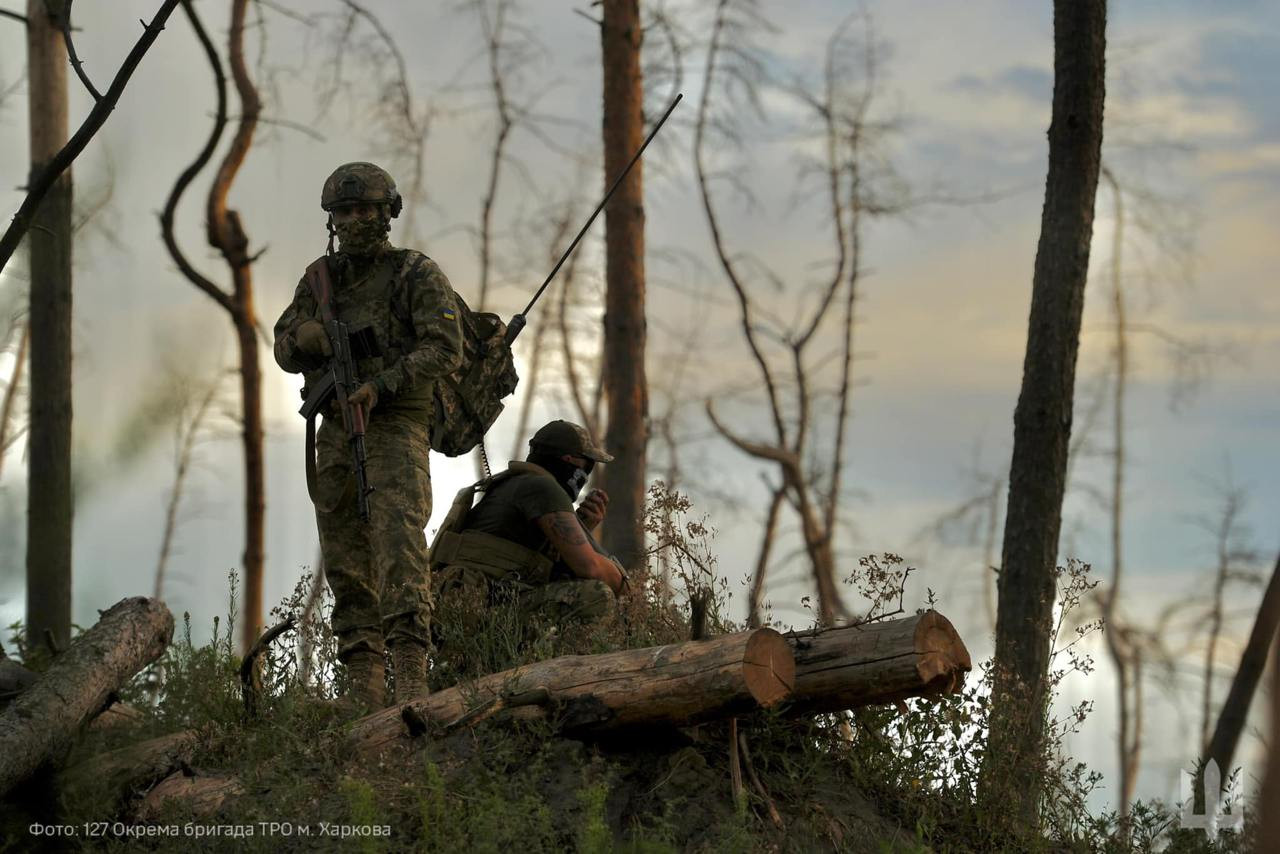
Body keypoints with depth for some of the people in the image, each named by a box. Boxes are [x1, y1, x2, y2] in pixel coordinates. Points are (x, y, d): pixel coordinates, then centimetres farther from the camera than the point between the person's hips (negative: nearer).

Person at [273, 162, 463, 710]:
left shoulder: (417, 274, -1)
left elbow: (445, 348, -9)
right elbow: (285, 351, 18)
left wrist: (381, 385, -18)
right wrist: (306, 336, -6)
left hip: (396, 427, -6)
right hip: (336, 432, 6)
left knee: (399, 547, -19)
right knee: (346, 563, 3)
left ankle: (411, 678, -26)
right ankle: (364, 692, 5)